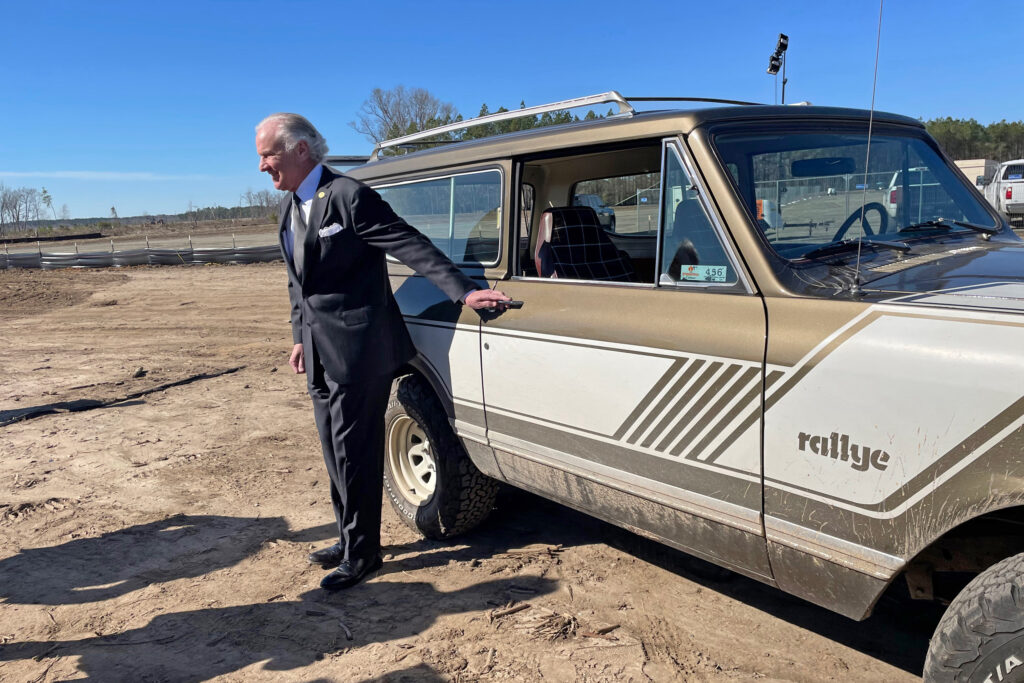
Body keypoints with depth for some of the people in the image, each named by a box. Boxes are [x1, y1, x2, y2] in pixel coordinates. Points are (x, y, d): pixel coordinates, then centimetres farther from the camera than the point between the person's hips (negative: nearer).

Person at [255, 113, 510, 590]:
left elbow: (413, 246, -19)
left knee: (355, 452, 0)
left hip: (358, 349, -8)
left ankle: (361, 552, 16)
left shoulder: (348, 196, -15)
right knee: (336, 451, 16)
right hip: (321, 352, 8)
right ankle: (350, 540, 32)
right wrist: (300, 337, 18)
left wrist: (463, 292, -26)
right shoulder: (289, 206, 12)